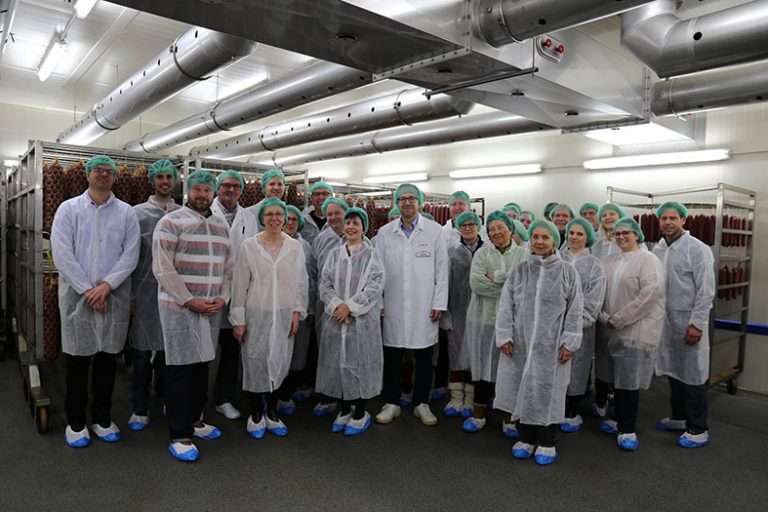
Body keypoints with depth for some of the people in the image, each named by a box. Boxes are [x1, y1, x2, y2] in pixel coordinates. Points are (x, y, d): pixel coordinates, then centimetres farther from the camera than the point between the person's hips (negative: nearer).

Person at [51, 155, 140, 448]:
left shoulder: (126, 213, 5)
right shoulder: (68, 209, 3)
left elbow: (131, 254, -2)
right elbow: (62, 254, -5)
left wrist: (107, 285, -13)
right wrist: (88, 289, -12)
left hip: (114, 296, 1)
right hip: (77, 295, -1)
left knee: (107, 358, 9)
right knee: (77, 358, 6)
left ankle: (102, 419, 23)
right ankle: (75, 422, 21)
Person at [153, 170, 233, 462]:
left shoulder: (222, 226, 12)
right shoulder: (171, 223, -7)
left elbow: (228, 267, 13)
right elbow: (163, 269, -13)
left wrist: (222, 298, -1)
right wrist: (190, 301, -15)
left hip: (212, 308, 6)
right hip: (180, 307, -6)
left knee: (202, 364, 14)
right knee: (181, 369, 0)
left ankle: (195, 420, 30)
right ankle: (180, 435, 10)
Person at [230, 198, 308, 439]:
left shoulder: (295, 247, 3)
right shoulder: (249, 246, -3)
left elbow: (301, 282, 7)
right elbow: (240, 284, -2)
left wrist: (297, 311, 2)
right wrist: (238, 319, -4)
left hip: (284, 316, 2)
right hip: (256, 314, -2)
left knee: (280, 363, 7)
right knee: (255, 363, 3)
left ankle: (272, 413, 25)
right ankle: (256, 415, 22)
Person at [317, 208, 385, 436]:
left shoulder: (371, 255, -1)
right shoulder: (335, 254, 9)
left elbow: (375, 286, -9)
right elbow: (324, 283, 4)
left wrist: (350, 306, -14)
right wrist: (337, 305, -12)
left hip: (363, 320, -3)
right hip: (337, 319, 3)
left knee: (360, 362, 2)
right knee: (339, 363, 9)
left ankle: (360, 413, 18)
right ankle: (345, 410, 25)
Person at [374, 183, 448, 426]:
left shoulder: (435, 231, 0)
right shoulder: (384, 233, 4)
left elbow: (441, 270, 0)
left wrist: (439, 303, -3)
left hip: (424, 308, -1)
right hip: (393, 307, 1)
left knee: (424, 358, 9)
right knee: (391, 358, 8)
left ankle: (422, 404, 24)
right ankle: (392, 403, 23)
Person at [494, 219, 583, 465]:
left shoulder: (567, 271, 0)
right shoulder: (520, 270, 5)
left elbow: (575, 310, -1)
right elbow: (506, 305, 3)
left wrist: (569, 342, -6)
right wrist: (505, 336, -3)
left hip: (551, 343, -2)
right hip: (521, 342, 2)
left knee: (547, 390, 6)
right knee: (522, 389, 8)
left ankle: (547, 443, 23)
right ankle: (526, 438, 26)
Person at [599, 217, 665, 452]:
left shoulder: (648, 260, -7)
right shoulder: (610, 260, 12)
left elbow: (651, 293, -18)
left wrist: (618, 319, -17)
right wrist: (605, 316, -5)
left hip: (638, 330, -5)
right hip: (614, 330, 6)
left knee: (629, 379, -2)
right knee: (617, 377, 12)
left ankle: (627, 430, 11)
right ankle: (620, 420, 28)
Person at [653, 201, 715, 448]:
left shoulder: (697, 249, -10)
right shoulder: (657, 249, 8)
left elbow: (706, 291, -13)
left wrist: (697, 324, -17)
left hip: (689, 321, -6)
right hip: (665, 319, 6)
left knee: (693, 374, 0)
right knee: (673, 370, 16)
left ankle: (699, 429, 12)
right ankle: (679, 417, 31)